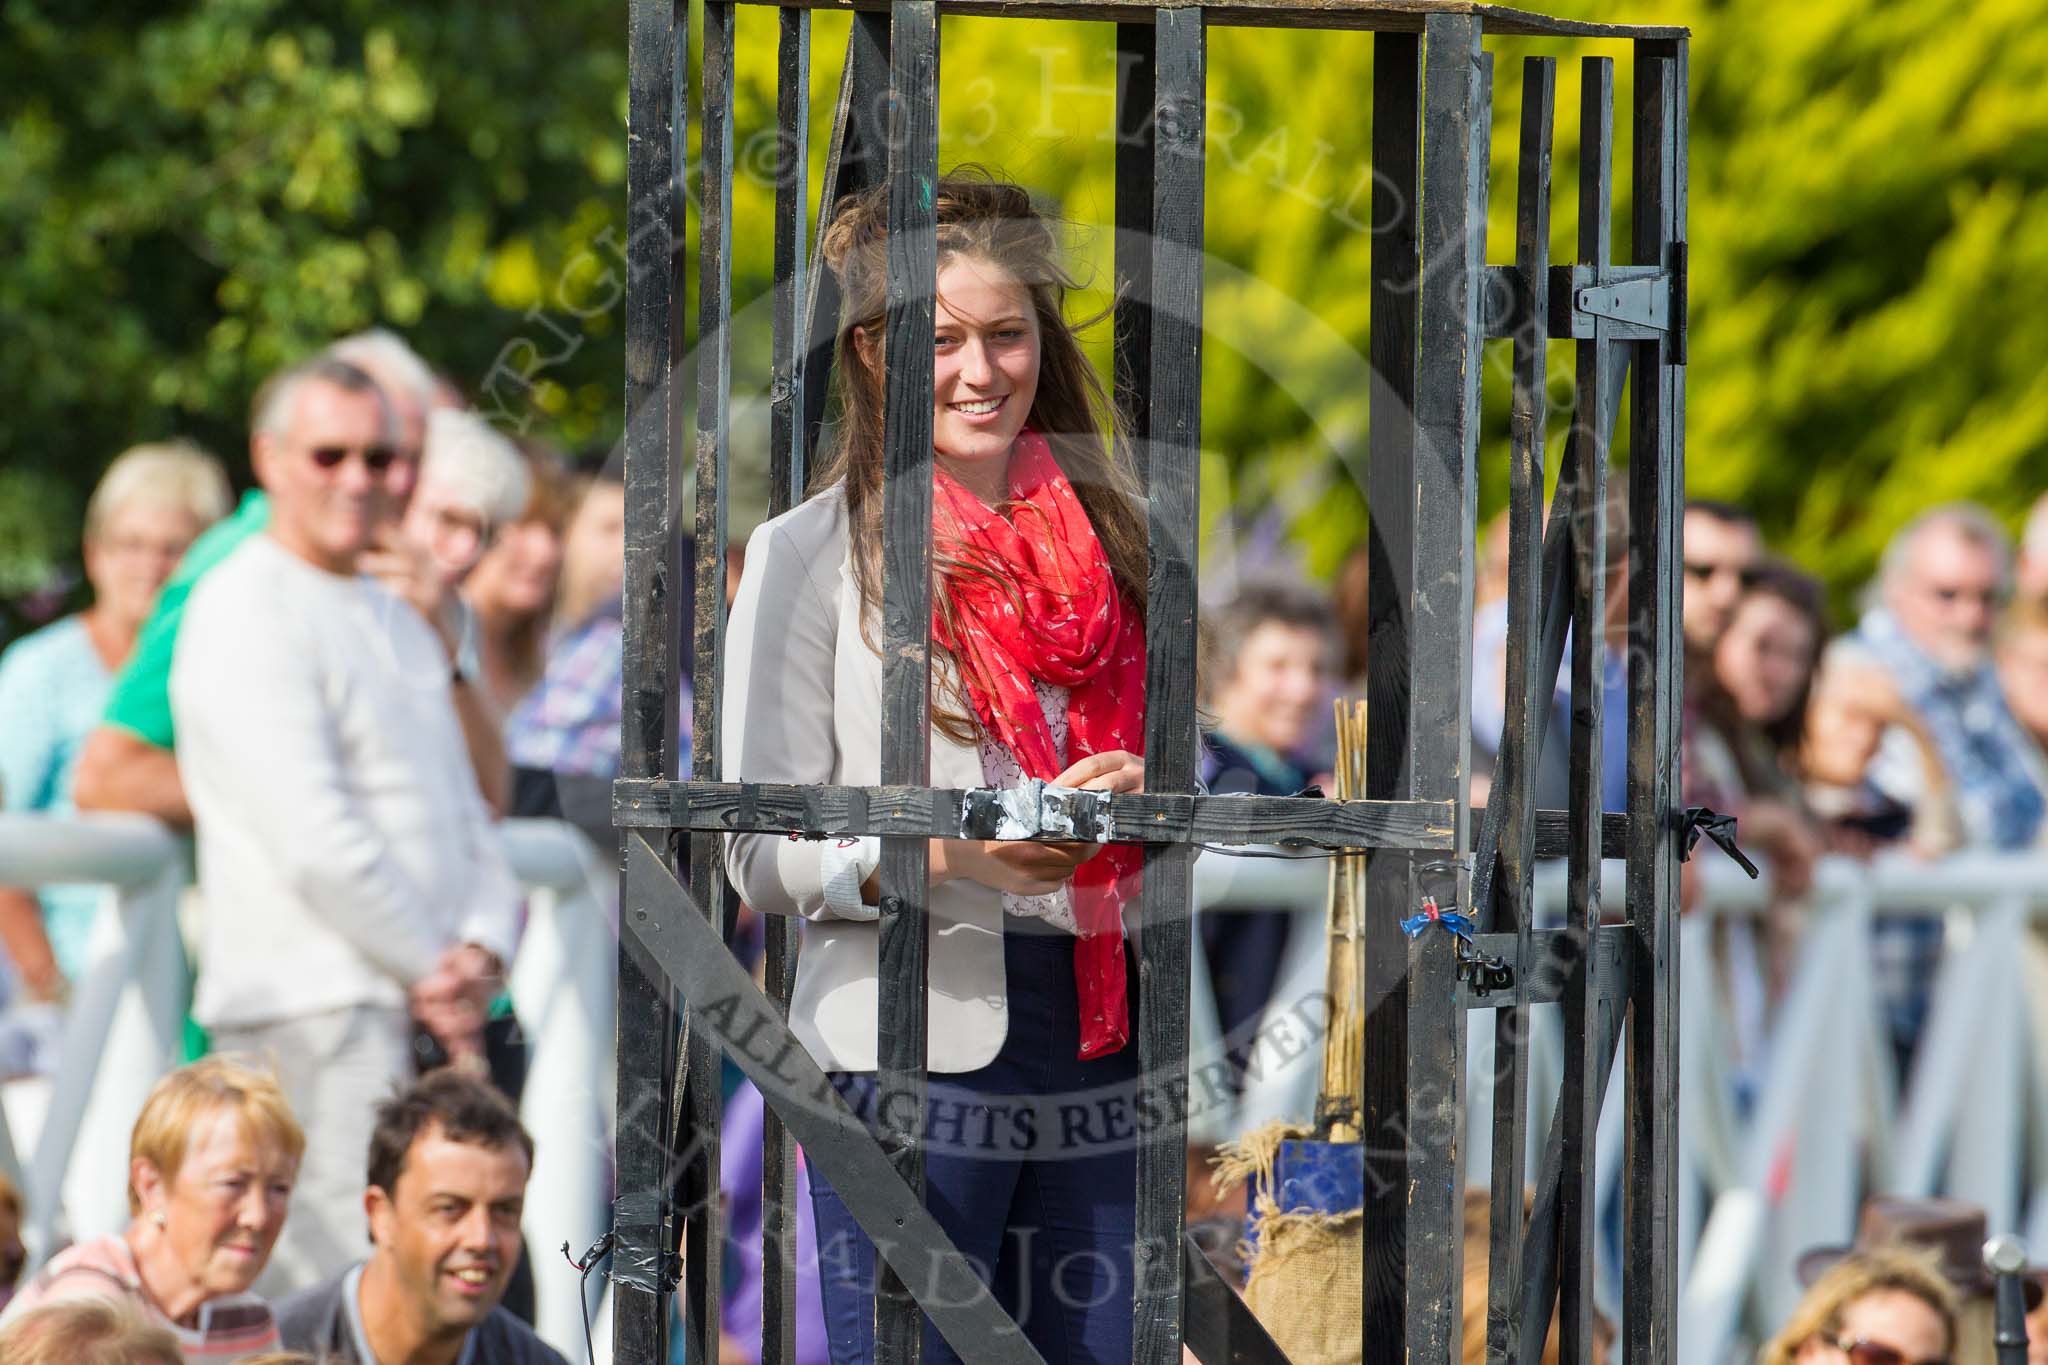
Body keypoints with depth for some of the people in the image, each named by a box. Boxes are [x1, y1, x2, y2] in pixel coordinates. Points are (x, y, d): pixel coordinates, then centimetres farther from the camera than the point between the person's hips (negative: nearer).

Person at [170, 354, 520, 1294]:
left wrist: (480, 952, -1)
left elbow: (465, 817, 19)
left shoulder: (400, 624, 22)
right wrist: (432, 972, -9)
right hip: (313, 1004, -9)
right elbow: (314, 842, -15)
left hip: (427, 1008, 9)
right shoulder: (245, 611, -7)